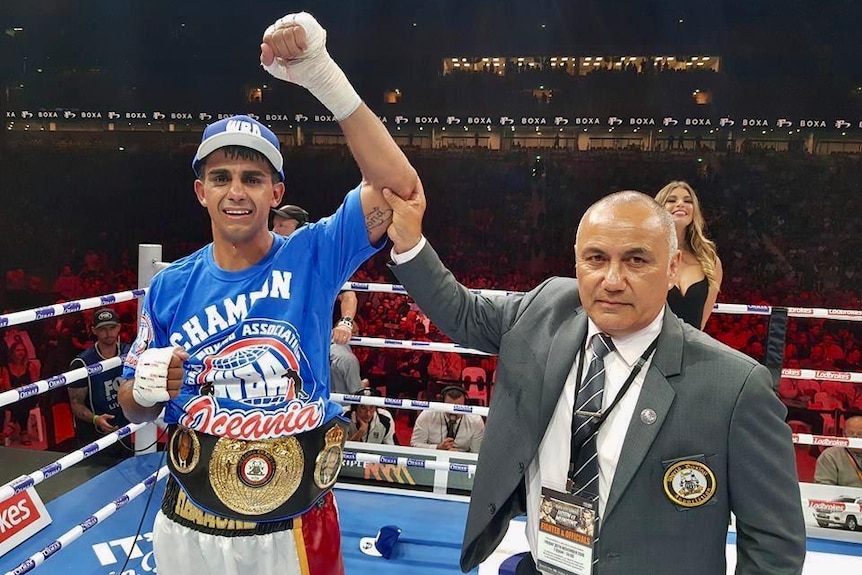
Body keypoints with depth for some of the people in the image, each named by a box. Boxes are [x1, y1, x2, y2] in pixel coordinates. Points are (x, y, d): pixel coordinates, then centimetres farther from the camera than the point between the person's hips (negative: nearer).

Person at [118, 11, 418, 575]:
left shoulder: (313, 256, -11)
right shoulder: (171, 286, -5)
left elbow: (398, 187, -26)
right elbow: (135, 407, 6)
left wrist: (325, 77, -33)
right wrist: (145, 387, -18)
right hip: (190, 529, 2)